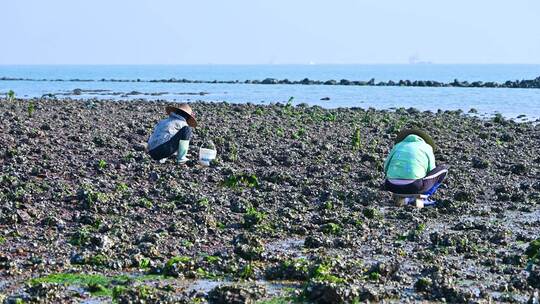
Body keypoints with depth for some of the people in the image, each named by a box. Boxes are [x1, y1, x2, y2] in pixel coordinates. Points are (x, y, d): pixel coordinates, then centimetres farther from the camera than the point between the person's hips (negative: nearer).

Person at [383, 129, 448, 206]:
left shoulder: (398, 146, 22)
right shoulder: (427, 147, 16)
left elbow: (386, 168, 24)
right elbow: (432, 172, 21)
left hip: (392, 187, 3)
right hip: (414, 186, -3)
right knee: (444, 168, 18)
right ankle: (422, 196, 6)